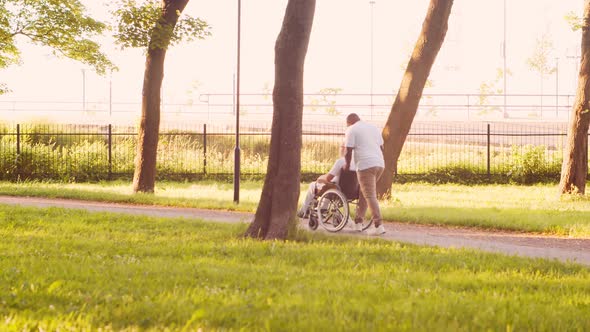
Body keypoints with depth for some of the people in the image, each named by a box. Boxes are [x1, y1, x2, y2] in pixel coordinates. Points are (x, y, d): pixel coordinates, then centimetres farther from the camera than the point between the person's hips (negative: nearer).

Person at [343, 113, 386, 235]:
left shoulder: (351, 130, 1)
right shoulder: (374, 128, 22)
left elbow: (348, 152, -3)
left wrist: (347, 165, 12)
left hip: (365, 165, -7)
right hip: (380, 164, 7)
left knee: (370, 196, -8)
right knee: (363, 193, 18)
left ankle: (379, 225, -17)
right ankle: (358, 223, 19)